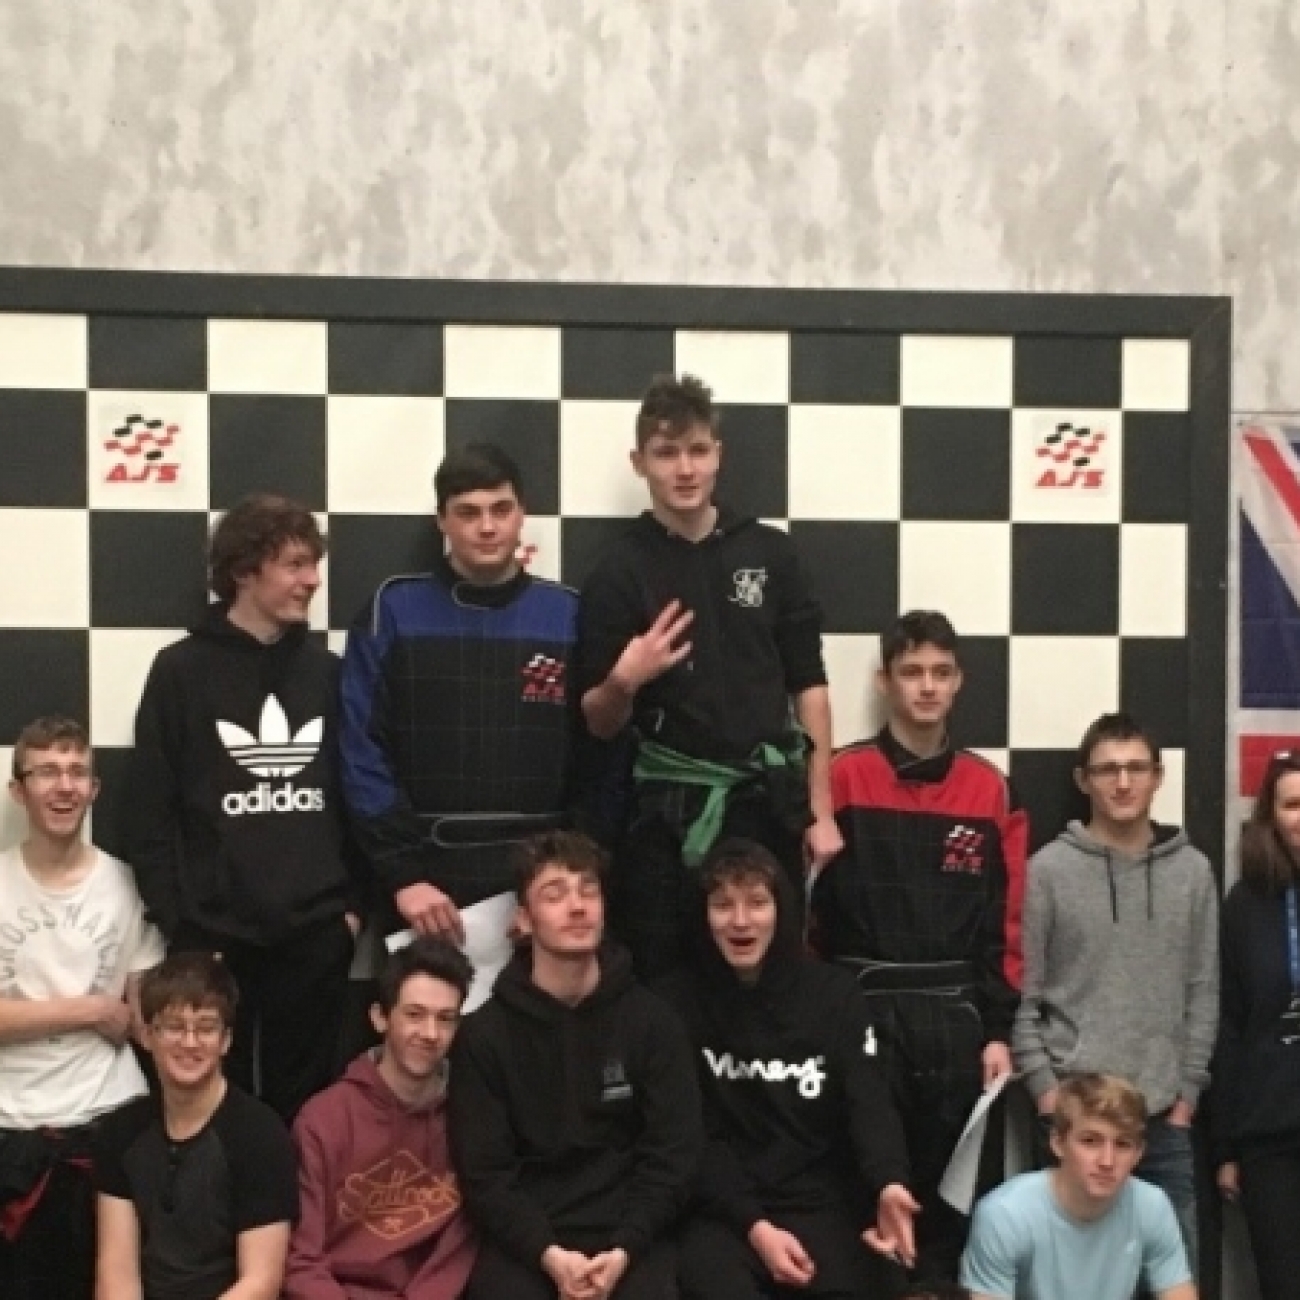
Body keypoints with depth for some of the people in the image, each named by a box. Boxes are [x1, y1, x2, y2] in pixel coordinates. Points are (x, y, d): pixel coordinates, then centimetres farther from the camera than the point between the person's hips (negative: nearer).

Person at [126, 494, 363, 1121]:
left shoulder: (326, 671, 9)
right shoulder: (182, 669, 0)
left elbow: (356, 792, 11)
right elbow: (150, 806, -3)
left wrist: (355, 901, 4)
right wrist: (173, 918, -7)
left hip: (317, 932, 3)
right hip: (214, 932, -2)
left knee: (305, 1098, 8)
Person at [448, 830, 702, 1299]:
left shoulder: (653, 1023, 6)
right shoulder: (484, 1034, 4)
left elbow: (673, 1155, 2)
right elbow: (483, 1171, 0)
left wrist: (623, 1251, -11)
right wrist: (548, 1254, -14)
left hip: (630, 1237, 1)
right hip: (523, 1242, 0)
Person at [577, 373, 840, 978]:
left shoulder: (770, 553, 4)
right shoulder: (619, 570, -1)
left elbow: (808, 686, 6)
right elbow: (599, 723, 1)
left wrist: (820, 811, 3)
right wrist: (623, 682, -20)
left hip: (766, 801, 2)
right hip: (667, 808, -1)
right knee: (662, 979, 2)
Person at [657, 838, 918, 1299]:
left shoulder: (834, 993, 5)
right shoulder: (679, 1000, 2)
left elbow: (869, 1102, -6)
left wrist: (888, 1184, -28)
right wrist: (753, 1224, -14)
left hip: (820, 1203, 2)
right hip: (720, 1209, -1)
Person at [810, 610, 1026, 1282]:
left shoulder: (990, 790, 7)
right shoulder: (842, 778, -2)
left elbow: (1006, 923, 7)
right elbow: (807, 907, -3)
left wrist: (999, 1031, 2)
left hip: (955, 1021, 3)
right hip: (864, 1014, -3)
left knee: (948, 1192, 10)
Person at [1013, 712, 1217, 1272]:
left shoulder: (1193, 871, 7)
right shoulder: (1048, 869, -1)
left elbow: (1203, 992, 7)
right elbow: (1021, 989, -1)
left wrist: (1188, 1088, 1)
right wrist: (1043, 1083, -8)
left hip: (1164, 1111, 3)